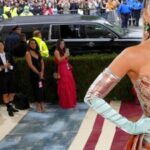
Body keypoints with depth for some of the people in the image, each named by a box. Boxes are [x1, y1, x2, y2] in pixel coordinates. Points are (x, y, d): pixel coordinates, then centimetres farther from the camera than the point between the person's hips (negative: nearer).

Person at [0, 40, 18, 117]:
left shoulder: (8, 55, 9)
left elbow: (13, 65, 10)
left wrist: (10, 66, -10)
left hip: (10, 76, 4)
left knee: (12, 92, 11)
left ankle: (10, 106, 29)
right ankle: (9, 109, 11)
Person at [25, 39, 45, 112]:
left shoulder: (37, 52, 13)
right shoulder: (28, 53, -6)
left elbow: (42, 62, 9)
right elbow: (31, 65, -13)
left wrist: (42, 72, -5)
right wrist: (38, 73, -12)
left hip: (41, 74, 6)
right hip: (34, 74, -6)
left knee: (41, 89, 6)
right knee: (36, 90, -3)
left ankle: (42, 106, 12)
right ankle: (38, 106, 4)